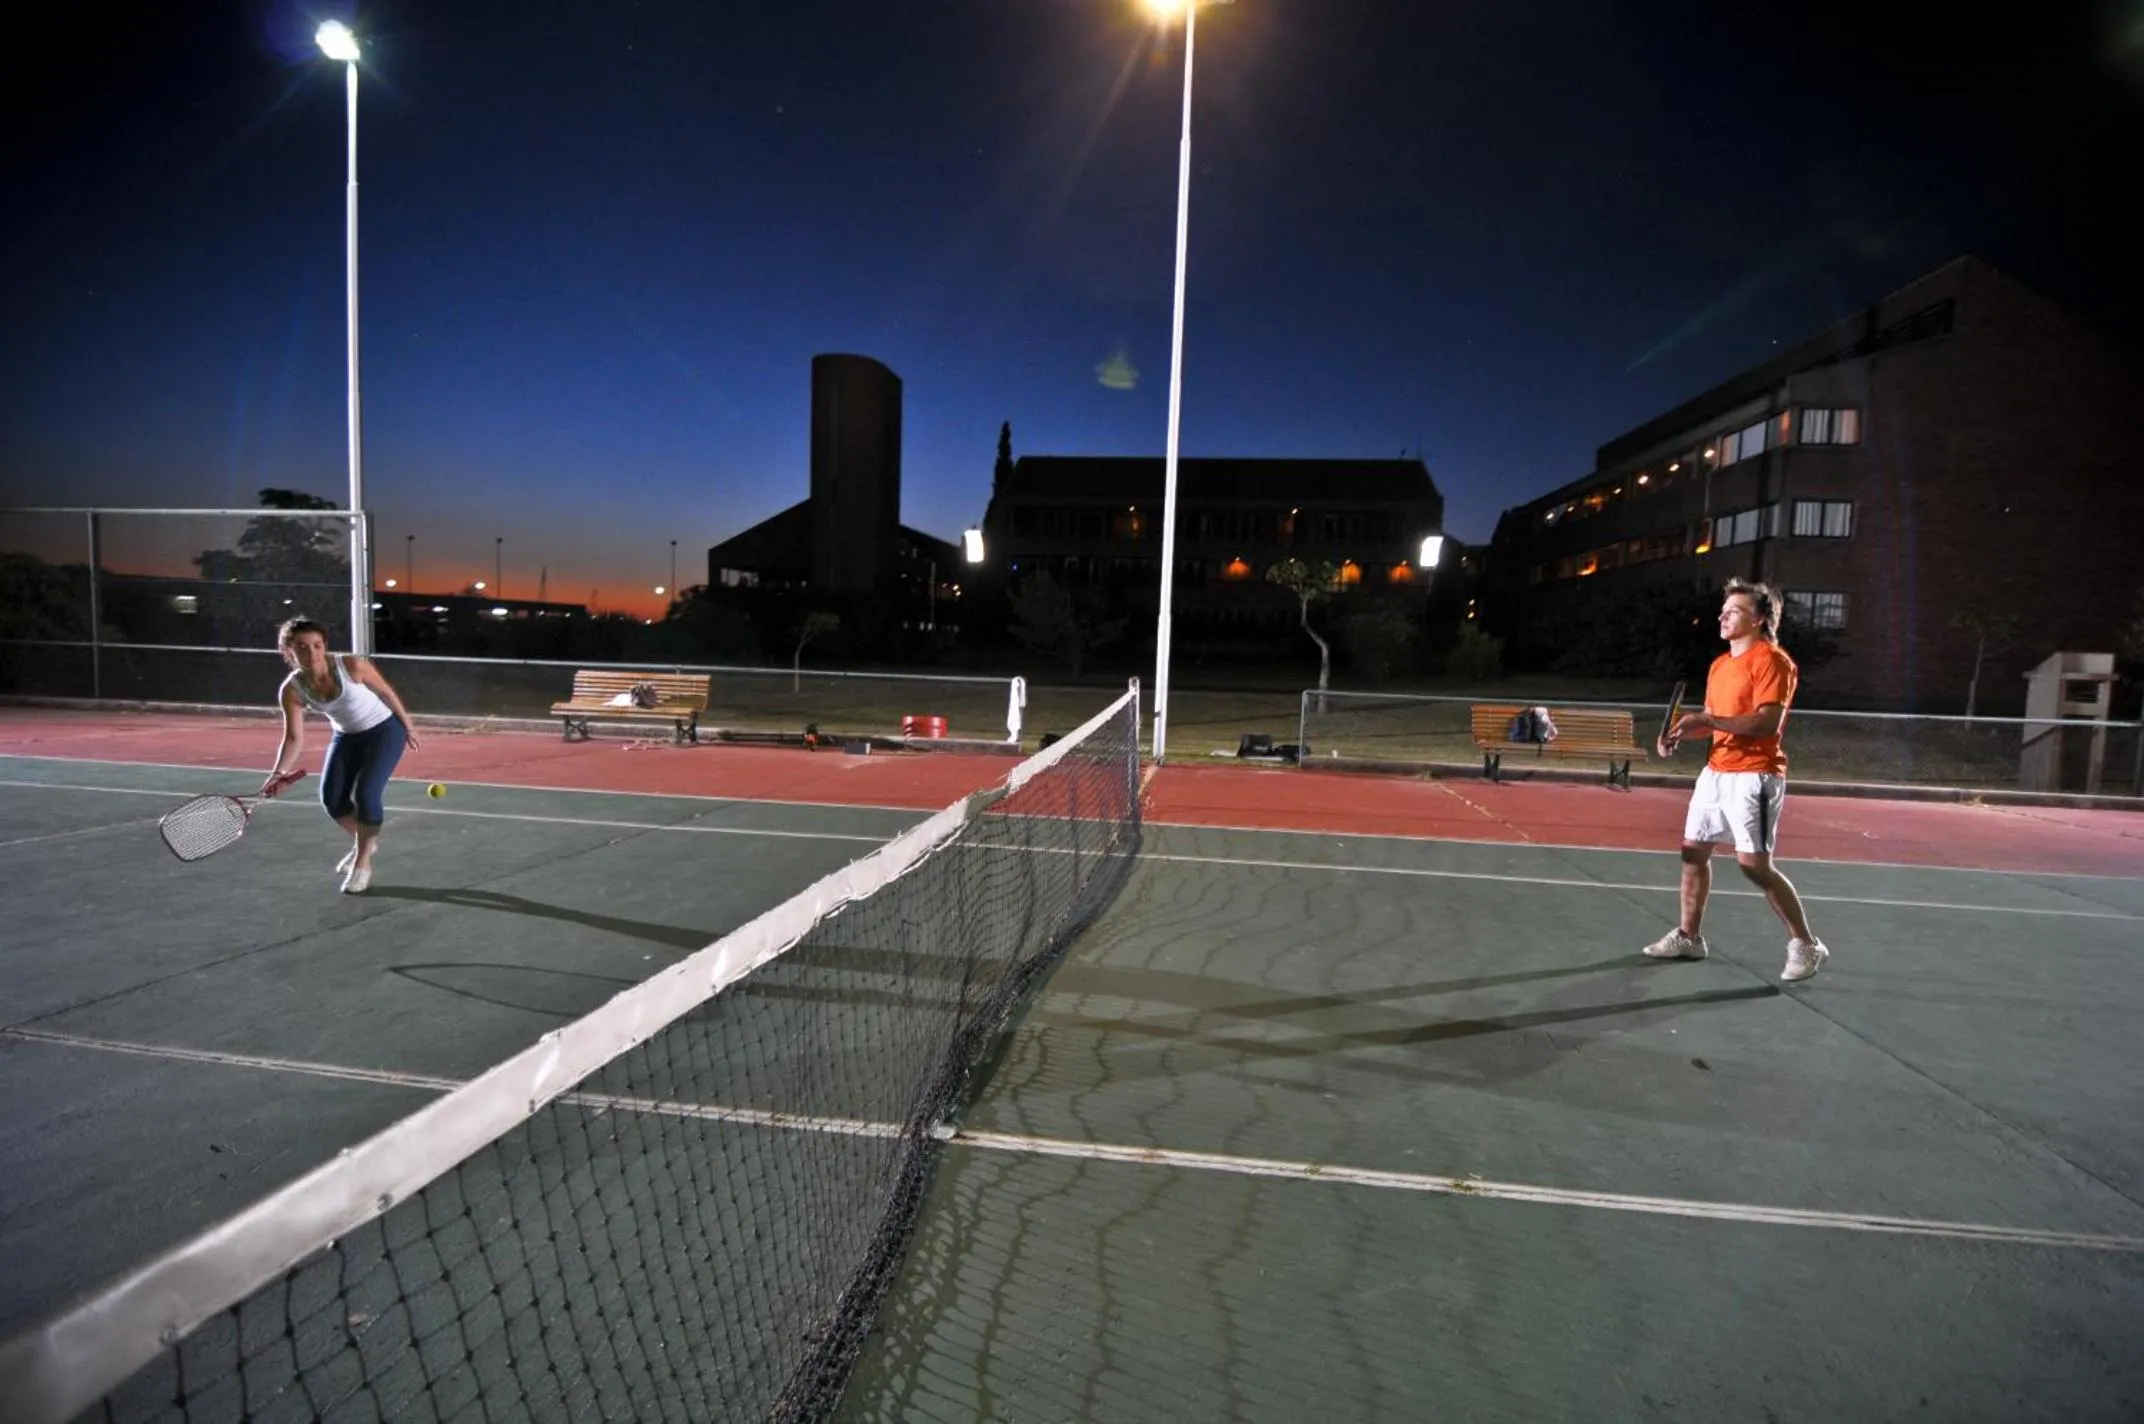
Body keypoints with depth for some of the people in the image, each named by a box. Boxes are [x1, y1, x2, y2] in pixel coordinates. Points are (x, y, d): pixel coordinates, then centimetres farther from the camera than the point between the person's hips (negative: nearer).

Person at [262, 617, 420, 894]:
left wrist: (408, 726, -2)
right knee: (332, 798, 0)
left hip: (384, 730, -5)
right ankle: (364, 842, 30)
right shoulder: (291, 690, -16)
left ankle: (363, 864, 2)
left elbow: (386, 693, -11)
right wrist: (278, 772, -29)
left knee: (366, 794, -15)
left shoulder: (351, 665, -27)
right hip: (347, 736, 5)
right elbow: (294, 738, -14)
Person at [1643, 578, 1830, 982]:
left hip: (1753, 776, -9)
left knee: (1754, 863, -9)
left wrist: (1706, 720, -26)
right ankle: (1689, 936, 21)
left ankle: (1806, 945, 7)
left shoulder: (1771, 660, -12)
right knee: (1694, 850, 10)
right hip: (1715, 772, 9)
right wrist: (1680, 733, 4)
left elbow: (1767, 723, -22)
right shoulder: (1719, 665, 14)